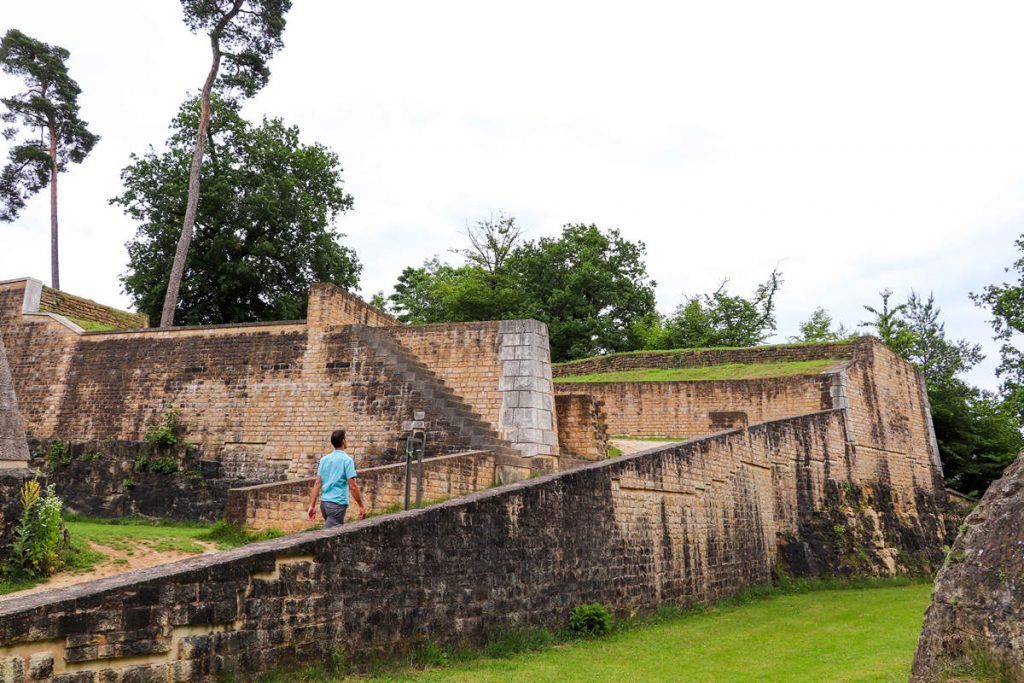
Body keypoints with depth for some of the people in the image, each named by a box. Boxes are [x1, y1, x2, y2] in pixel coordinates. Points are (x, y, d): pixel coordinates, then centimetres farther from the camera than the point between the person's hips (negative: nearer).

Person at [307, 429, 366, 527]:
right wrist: (361, 506, -6)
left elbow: (317, 483, 6)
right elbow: (352, 486, -13)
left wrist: (312, 506, 8)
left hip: (324, 502, 7)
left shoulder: (324, 459, 8)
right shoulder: (347, 460, -10)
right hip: (338, 504, -7)